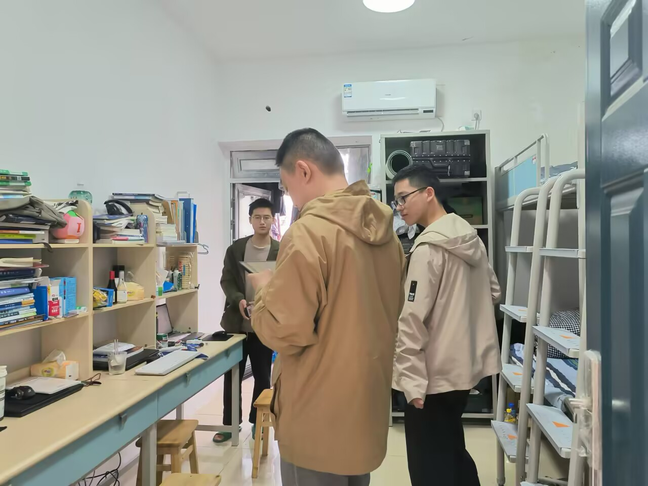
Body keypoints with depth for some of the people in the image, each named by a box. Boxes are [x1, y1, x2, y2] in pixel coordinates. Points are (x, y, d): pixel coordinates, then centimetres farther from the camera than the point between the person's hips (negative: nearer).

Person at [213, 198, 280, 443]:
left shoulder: (282, 252, -2)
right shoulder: (236, 248, 3)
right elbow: (226, 281, 1)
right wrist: (238, 300, -17)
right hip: (236, 322, 2)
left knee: (262, 377, 11)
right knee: (232, 375, 11)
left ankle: (258, 422, 29)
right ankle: (230, 423, 27)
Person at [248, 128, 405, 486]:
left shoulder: (308, 233, -22)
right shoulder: (385, 231, 3)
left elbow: (284, 332, -22)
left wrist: (266, 290, -2)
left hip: (318, 418, -7)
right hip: (367, 407, 7)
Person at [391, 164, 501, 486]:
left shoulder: (427, 248, -21)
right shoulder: (471, 238, 4)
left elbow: (411, 321, -23)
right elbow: (493, 292, 16)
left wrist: (412, 381, -19)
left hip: (433, 374, -9)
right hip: (465, 364, 9)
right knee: (453, 451, 27)